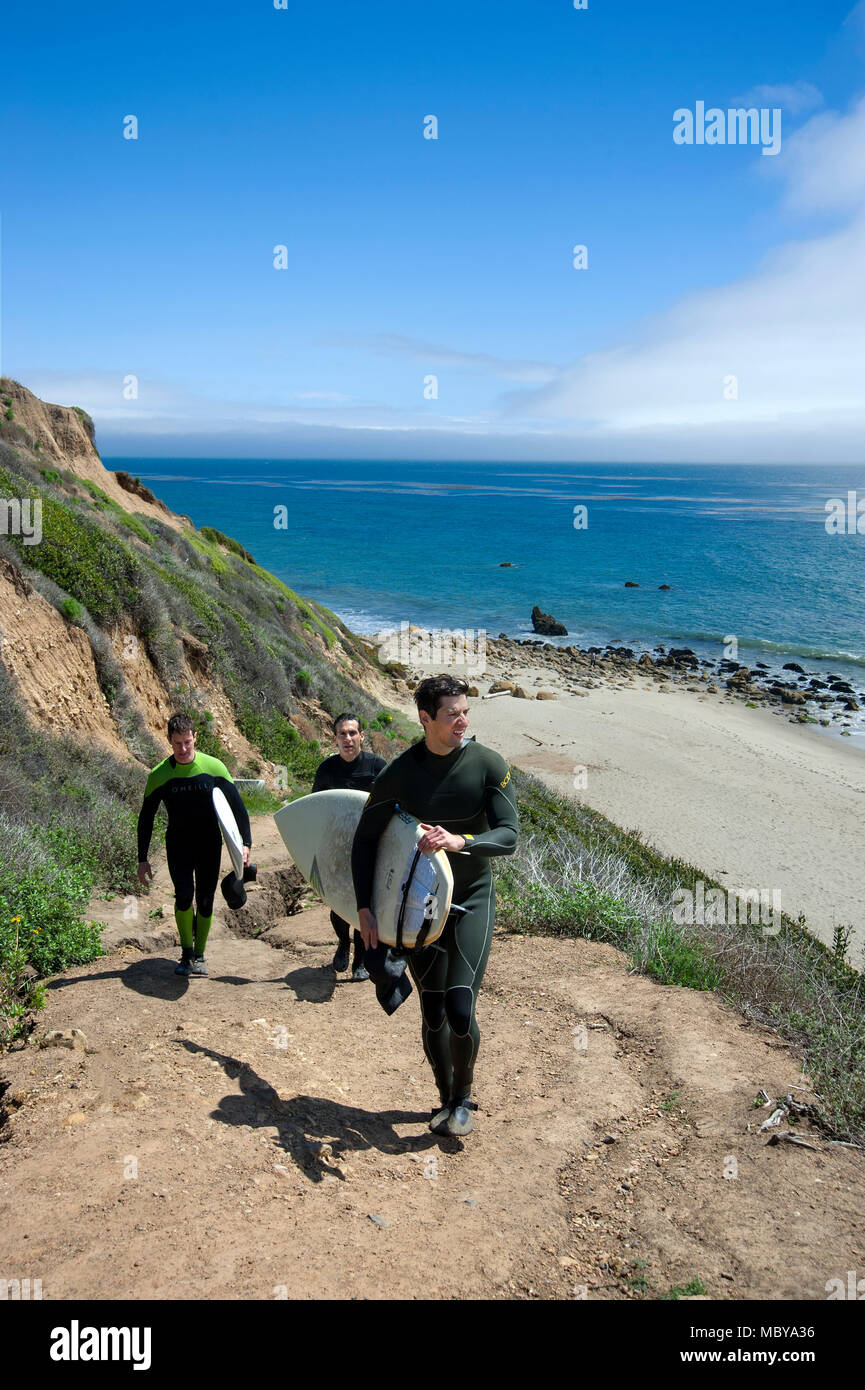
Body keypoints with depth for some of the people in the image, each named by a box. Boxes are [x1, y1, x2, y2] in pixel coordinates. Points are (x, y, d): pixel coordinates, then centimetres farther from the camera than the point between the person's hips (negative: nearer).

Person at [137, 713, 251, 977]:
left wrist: (245, 843, -11)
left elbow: (237, 804, -2)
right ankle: (186, 953, 0)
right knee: (184, 895, -18)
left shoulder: (213, 767, -9)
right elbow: (145, 818, 2)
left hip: (209, 845, 1)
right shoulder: (160, 775, -8)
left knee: (205, 902, 3)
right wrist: (142, 859, 1)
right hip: (178, 845, -1)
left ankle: (199, 957, 20)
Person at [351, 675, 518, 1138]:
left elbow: (509, 836, -15)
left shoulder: (488, 764, -12)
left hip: (472, 900, -1)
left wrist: (459, 841, -34)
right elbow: (364, 840, -1)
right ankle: (446, 1099, 33)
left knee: (460, 1011, -11)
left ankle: (463, 1096, 17)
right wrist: (364, 908, -7)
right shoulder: (399, 773, -10)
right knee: (432, 1014, 9)